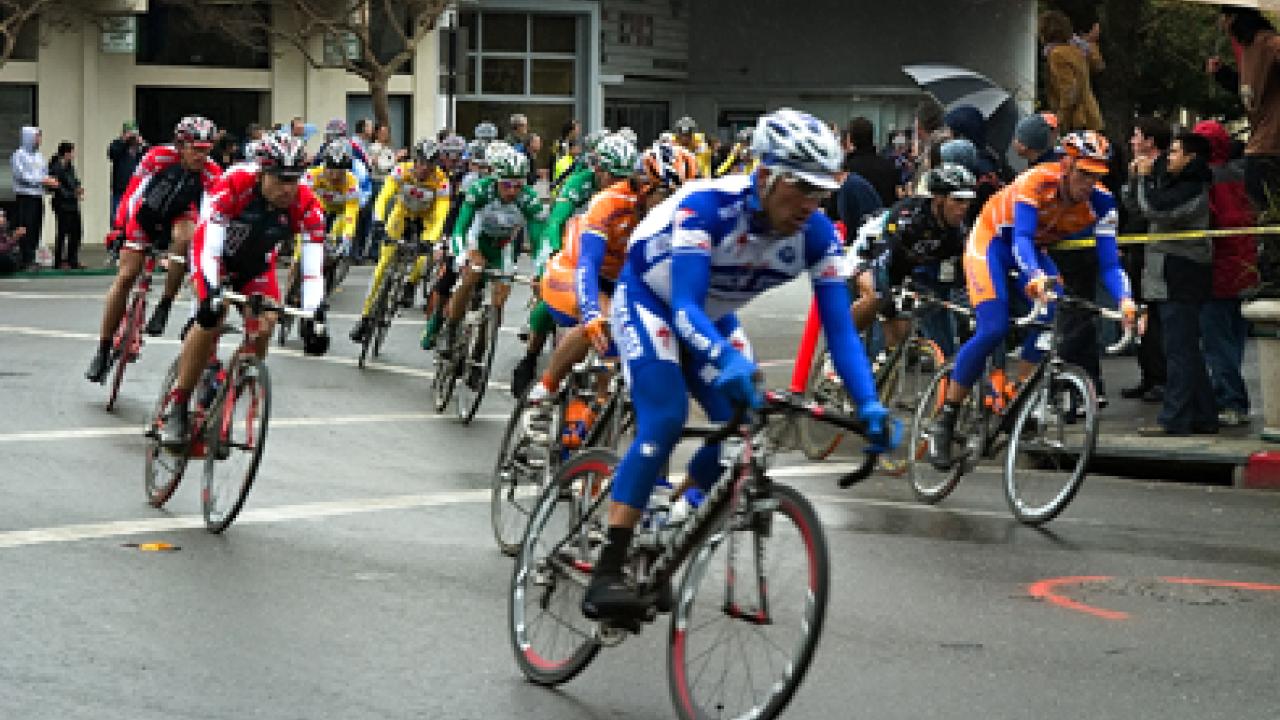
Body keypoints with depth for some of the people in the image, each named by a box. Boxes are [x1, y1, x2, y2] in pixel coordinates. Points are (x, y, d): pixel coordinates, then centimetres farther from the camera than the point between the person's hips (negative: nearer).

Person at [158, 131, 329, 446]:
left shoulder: (307, 207, -28)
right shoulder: (233, 186, -36)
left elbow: (313, 268, -30)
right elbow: (207, 246, -40)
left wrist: (315, 315, -44)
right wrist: (210, 294, -54)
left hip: (257, 267, 3)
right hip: (217, 257, -3)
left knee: (264, 327, -18)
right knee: (211, 318, -26)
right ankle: (177, 407, -15)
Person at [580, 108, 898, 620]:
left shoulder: (817, 236, -23)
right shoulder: (707, 205, -37)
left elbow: (840, 327, -23)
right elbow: (685, 306, -44)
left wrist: (869, 406, -36)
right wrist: (725, 361, -62)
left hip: (711, 318, 6)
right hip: (648, 300, -6)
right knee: (665, 421, -26)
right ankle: (605, 577, -29)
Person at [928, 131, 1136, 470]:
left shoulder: (1100, 202, -20)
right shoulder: (1037, 182, -33)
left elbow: (1109, 262, -23)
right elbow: (1021, 238, -43)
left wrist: (1125, 299, -43)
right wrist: (1035, 277, -63)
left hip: (1034, 251, 5)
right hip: (993, 240, -5)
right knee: (993, 330, -21)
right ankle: (945, 420, -13)